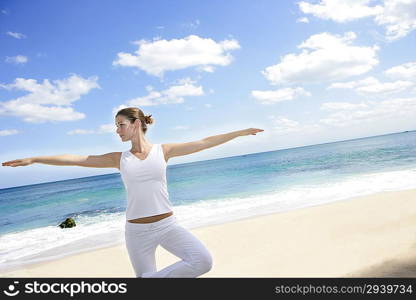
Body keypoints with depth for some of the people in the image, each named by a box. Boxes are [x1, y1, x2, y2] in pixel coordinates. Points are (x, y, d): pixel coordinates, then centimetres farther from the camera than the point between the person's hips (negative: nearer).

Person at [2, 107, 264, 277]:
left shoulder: (163, 150, 0)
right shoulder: (120, 159, 4)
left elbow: (204, 143, 0)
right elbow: (77, 159, 3)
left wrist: (241, 132, 1)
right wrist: (33, 159, 3)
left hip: (168, 224, 0)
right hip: (137, 231, 1)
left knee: (204, 261, -17)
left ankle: (155, 279, 0)